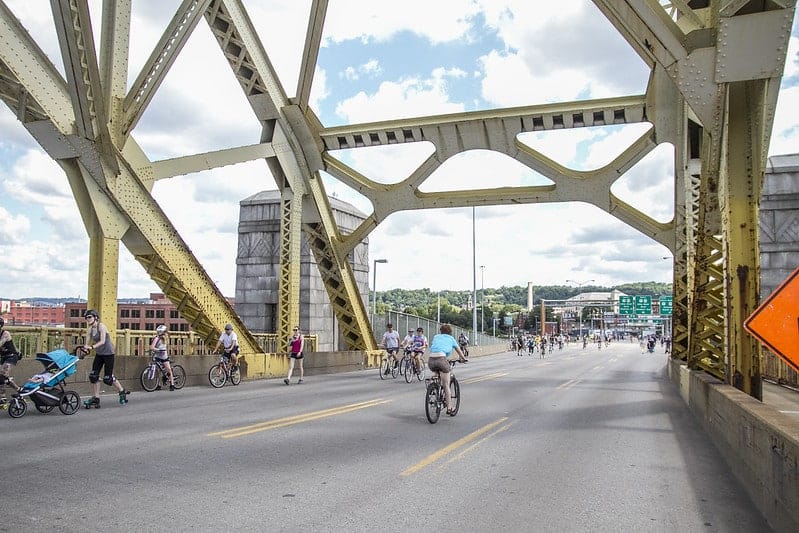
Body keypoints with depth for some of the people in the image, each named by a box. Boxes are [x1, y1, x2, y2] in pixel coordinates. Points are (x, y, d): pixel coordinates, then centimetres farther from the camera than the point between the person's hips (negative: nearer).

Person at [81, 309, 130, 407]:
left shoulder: (101, 326, -16)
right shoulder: (90, 329, 4)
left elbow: (102, 341, -25)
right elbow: (87, 343, 0)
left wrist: (92, 347, -38)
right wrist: (85, 349, -21)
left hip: (108, 354, -7)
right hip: (99, 354, 7)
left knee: (108, 378, -4)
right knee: (93, 375, -2)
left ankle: (122, 391, 17)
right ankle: (95, 398, 6)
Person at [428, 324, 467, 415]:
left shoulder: (436, 337, 27)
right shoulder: (451, 338, 22)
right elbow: (459, 351, 36)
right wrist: (462, 359, 55)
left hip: (431, 360, 4)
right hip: (441, 359, -3)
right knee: (446, 385, 5)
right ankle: (449, 407, 7)